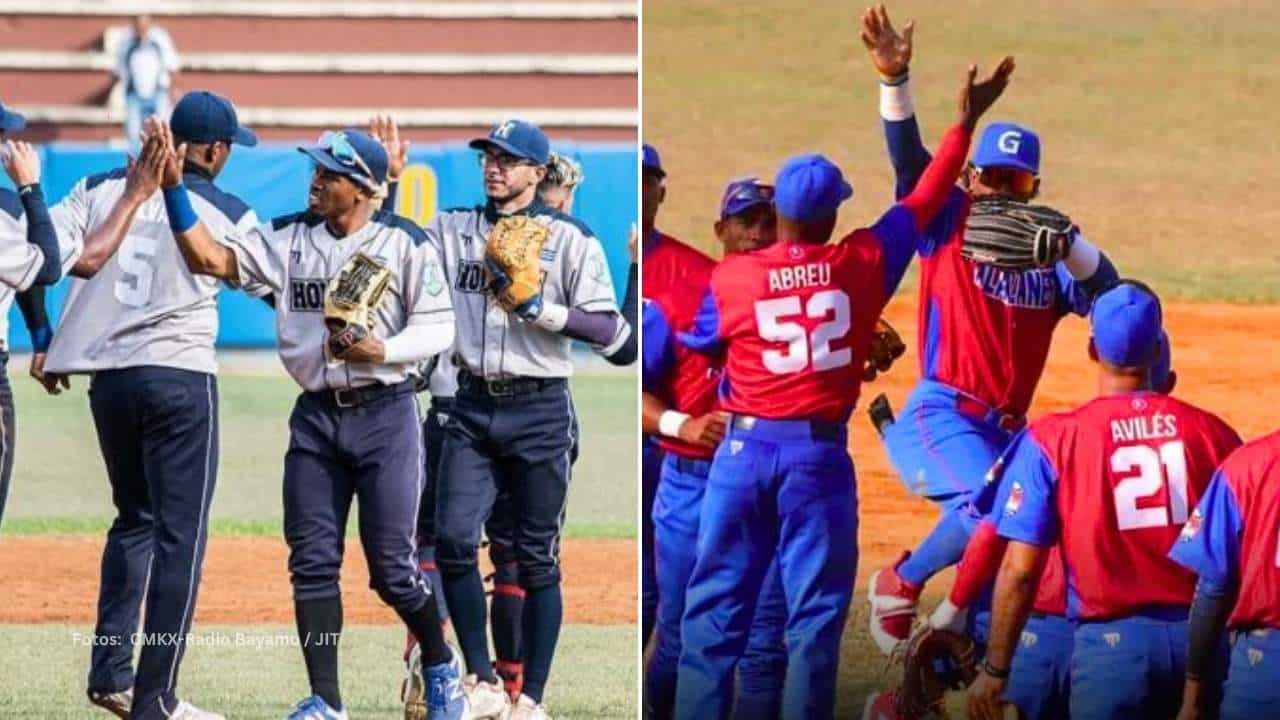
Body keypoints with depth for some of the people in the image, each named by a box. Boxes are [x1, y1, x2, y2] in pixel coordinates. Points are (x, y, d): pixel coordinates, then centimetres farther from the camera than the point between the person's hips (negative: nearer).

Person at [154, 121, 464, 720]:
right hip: (315, 418, 4)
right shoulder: (287, 239, 5)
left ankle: (440, 667, 22)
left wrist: (380, 350, -22)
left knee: (392, 565, -3)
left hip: (385, 415, -4)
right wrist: (173, 188, -12)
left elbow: (437, 328, -6)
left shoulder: (406, 243, -4)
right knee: (312, 562, 0)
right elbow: (208, 258, -2)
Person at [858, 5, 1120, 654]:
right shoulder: (949, 222, 3)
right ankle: (899, 585, -5)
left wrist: (1063, 241, -26)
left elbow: (1104, 290, -7)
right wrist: (894, 79, -26)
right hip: (943, 412, -6)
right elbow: (908, 157, -11)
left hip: (1009, 428, 6)